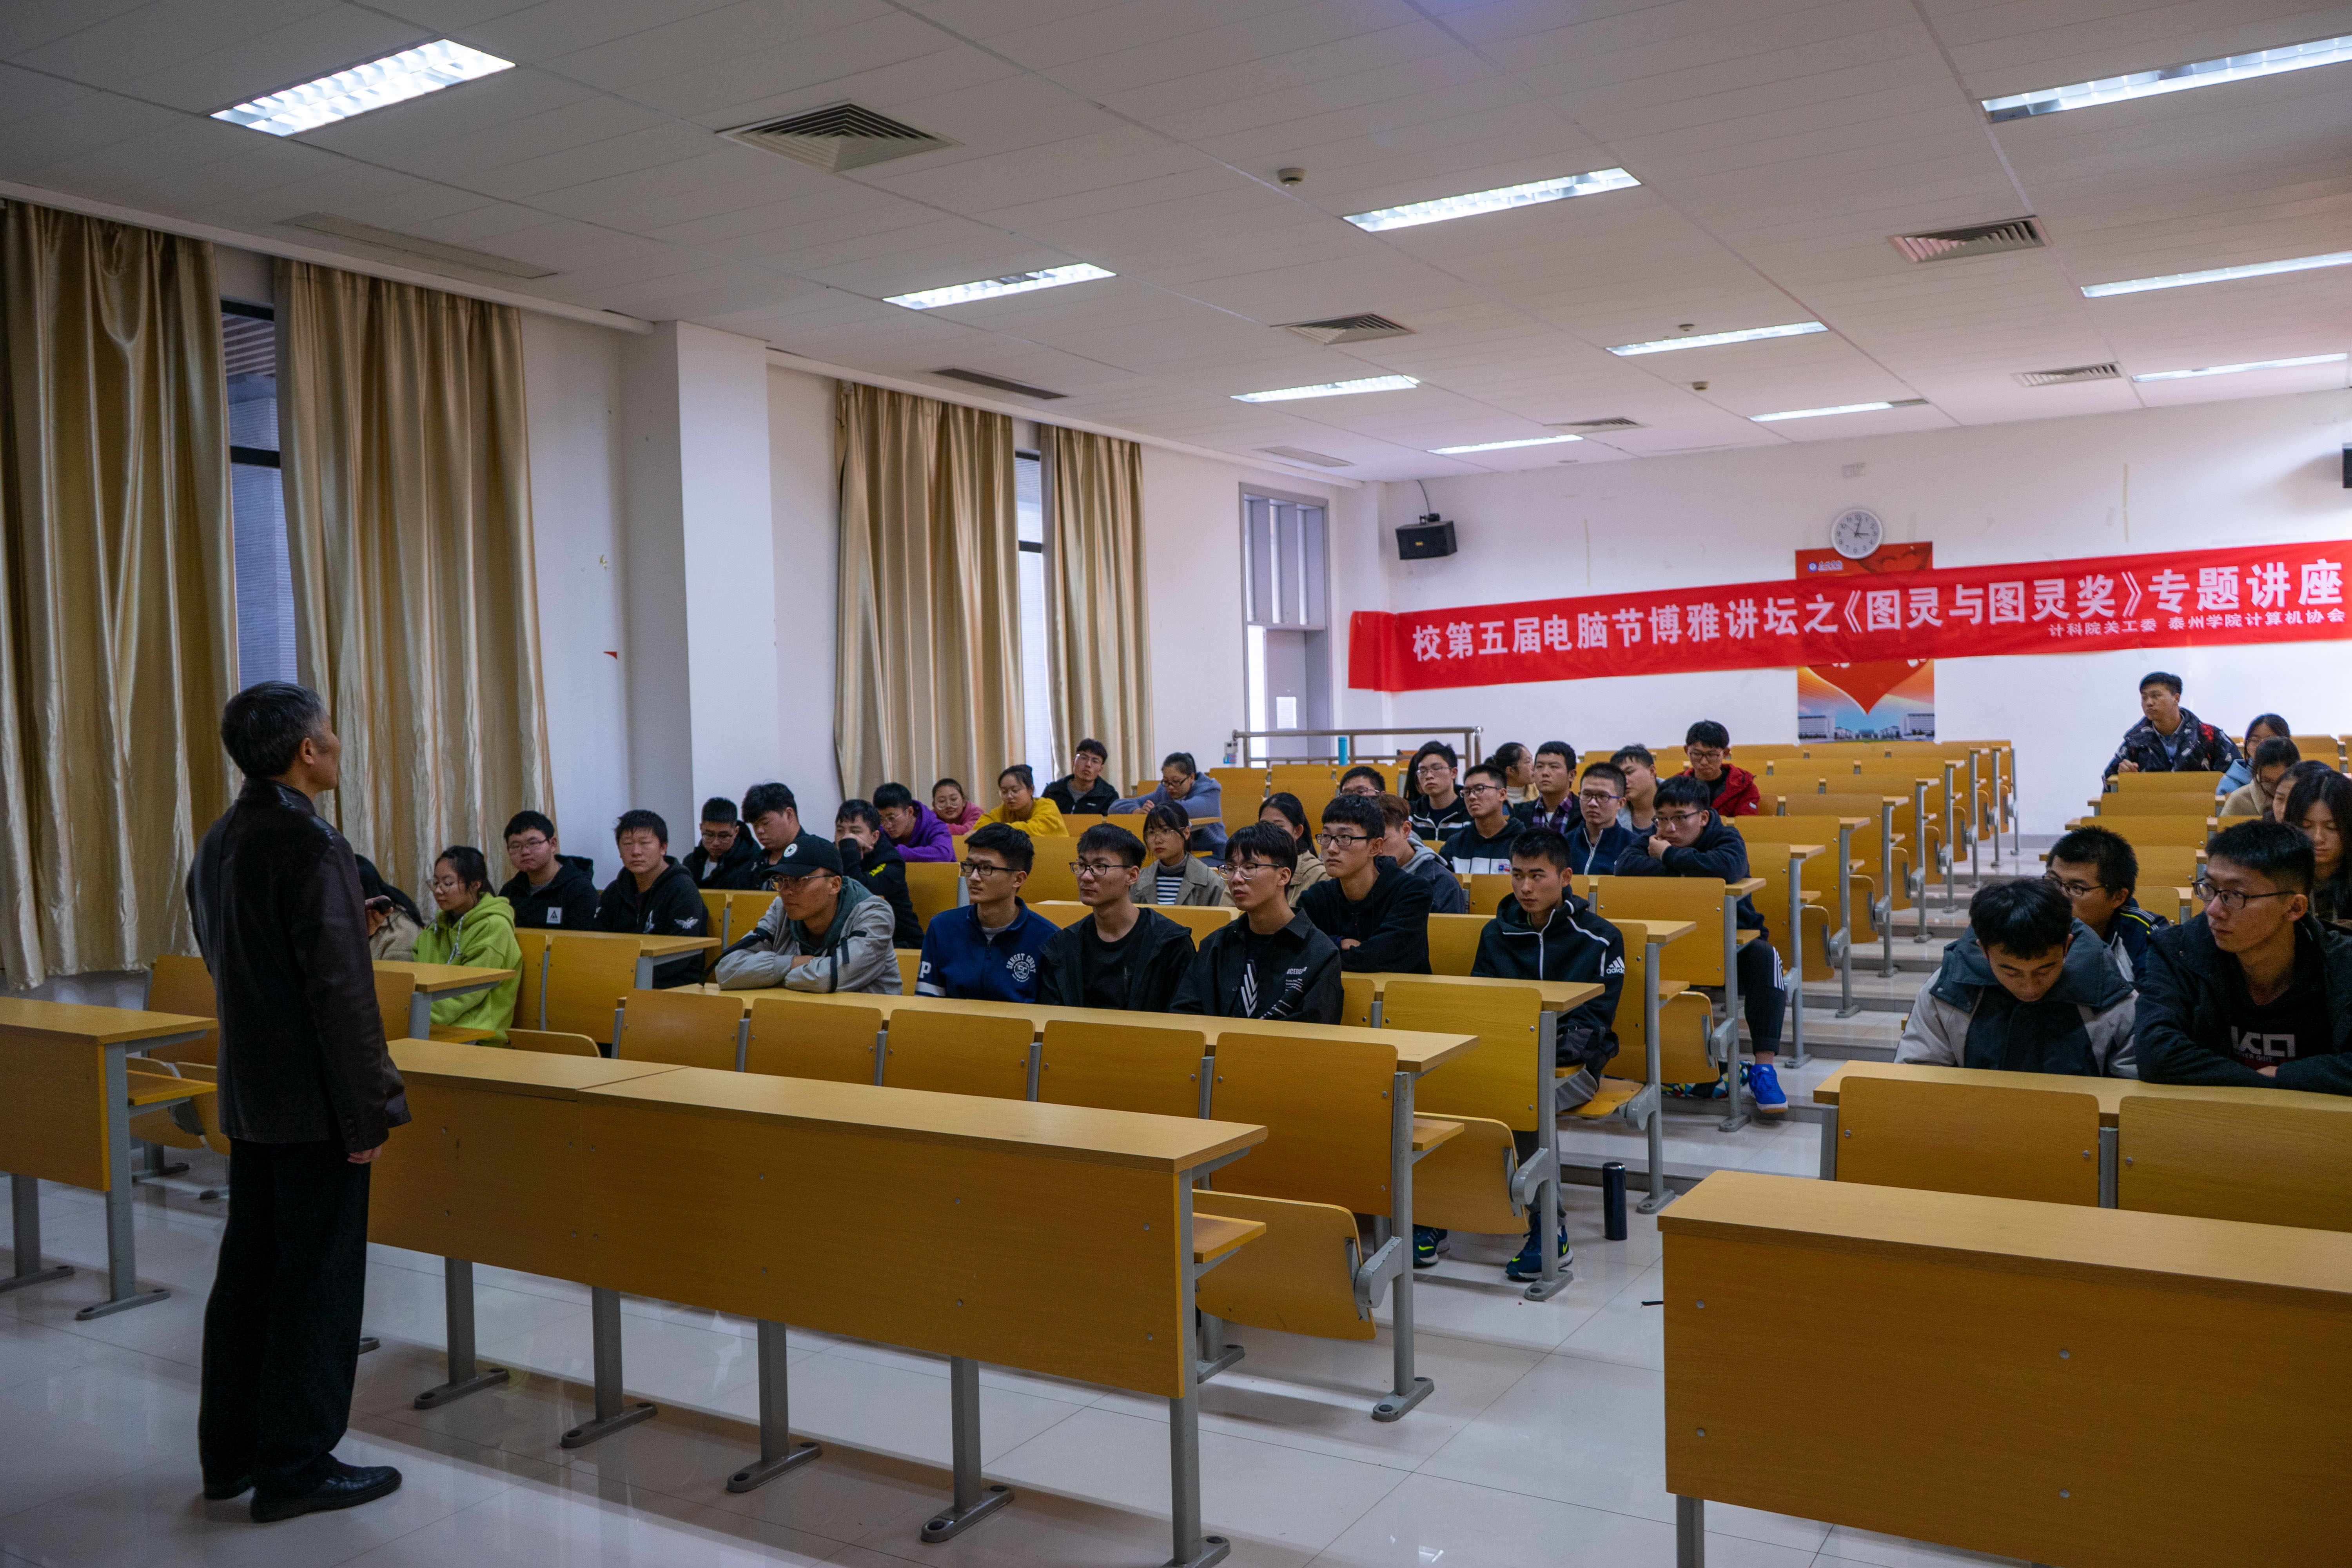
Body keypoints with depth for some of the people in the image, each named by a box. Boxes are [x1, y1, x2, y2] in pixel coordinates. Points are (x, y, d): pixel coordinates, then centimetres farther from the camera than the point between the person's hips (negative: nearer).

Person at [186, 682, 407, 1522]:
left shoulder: (219, 843, 9)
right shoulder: (312, 848, -20)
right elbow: (341, 993, -22)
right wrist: (369, 1109, -17)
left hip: (248, 1095, 9)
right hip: (313, 1103, -9)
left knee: (248, 1271, 17)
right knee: (318, 1279, 2)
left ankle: (231, 1452, 28)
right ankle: (297, 1467, 12)